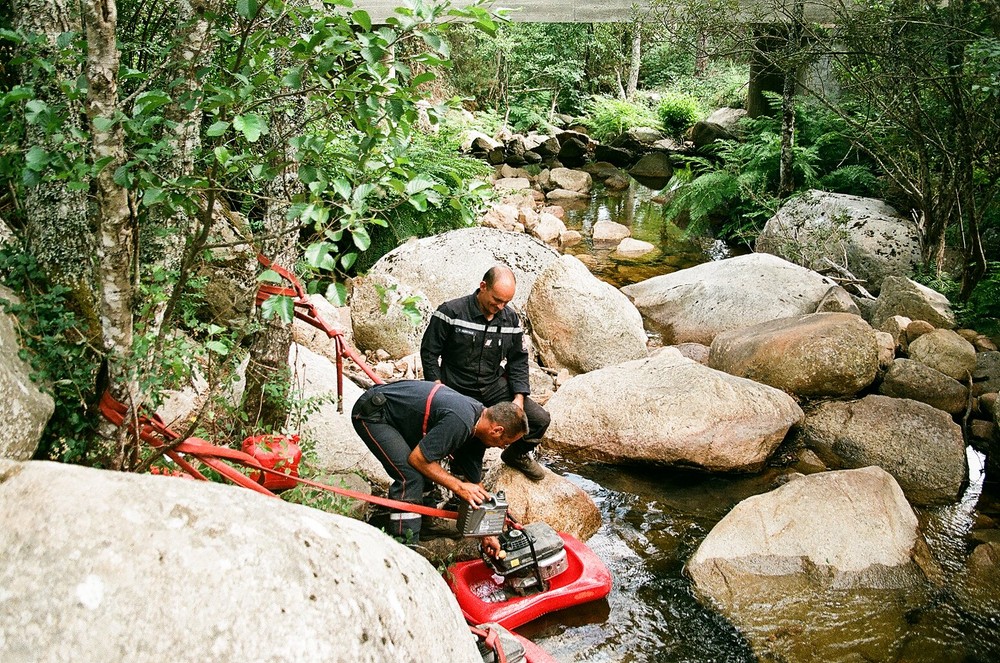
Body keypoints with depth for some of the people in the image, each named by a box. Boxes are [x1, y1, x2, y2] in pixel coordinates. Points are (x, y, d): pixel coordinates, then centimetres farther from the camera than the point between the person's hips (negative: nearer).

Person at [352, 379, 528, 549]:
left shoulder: (476, 424, 0)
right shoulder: (459, 422, -30)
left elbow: (473, 483, 7)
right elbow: (417, 458, -22)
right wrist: (458, 486, -20)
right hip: (371, 413, -9)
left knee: (428, 471, 14)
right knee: (411, 477, -19)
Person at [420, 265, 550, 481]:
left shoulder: (511, 320, 1)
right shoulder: (451, 312, -14)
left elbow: (518, 360, 9)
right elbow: (429, 351, -7)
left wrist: (519, 397, -3)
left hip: (495, 387, 4)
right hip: (459, 392, -4)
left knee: (540, 419, -6)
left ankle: (517, 454, 25)